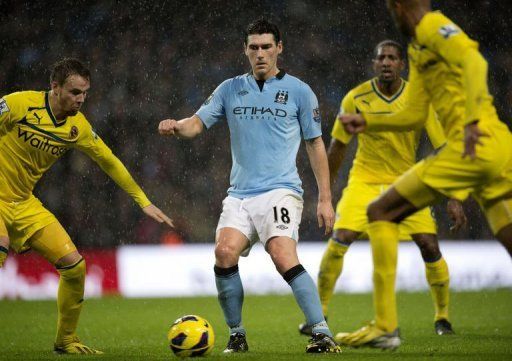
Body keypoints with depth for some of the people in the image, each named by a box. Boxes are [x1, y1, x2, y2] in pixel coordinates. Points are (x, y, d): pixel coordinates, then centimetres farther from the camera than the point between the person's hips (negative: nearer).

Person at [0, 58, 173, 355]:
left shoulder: (78, 127, 1)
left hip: (25, 204, 6)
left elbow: (109, 162, 14)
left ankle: (66, 341, 17)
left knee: (74, 266, -2)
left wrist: (144, 201, 15)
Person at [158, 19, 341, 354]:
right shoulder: (231, 89, 13)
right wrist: (177, 126, -19)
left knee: (284, 258, -24)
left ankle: (323, 335, -21)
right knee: (225, 252, -18)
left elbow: (315, 145, 8)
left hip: (280, 191, -3)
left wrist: (325, 199, 3)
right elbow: (198, 122, 6)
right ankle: (237, 336, -2)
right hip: (240, 194, 4)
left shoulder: (298, 91, 4)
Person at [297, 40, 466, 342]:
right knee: (339, 240, -18)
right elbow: (338, 145, 2)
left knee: (430, 246, -11)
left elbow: (443, 148, -11)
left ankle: (443, 317, 9)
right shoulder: (356, 98, -11)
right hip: (365, 179, 0)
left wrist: (453, 199, -16)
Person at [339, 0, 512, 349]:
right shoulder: (419, 50, 26)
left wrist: (473, 120, -27)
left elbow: (475, 63, -18)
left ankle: (385, 325, -5)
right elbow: (414, 116, 30)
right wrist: (366, 121, 27)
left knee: (381, 213, -1)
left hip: (475, 146, -9)